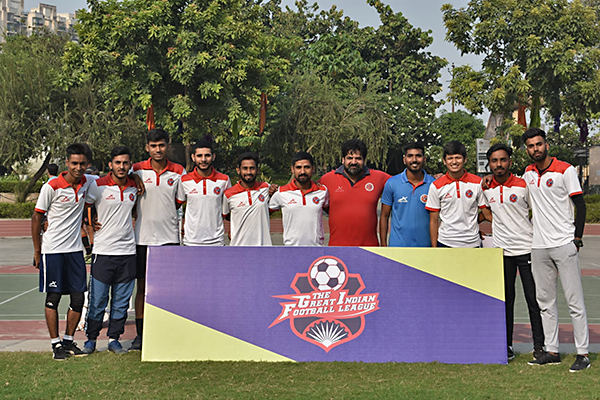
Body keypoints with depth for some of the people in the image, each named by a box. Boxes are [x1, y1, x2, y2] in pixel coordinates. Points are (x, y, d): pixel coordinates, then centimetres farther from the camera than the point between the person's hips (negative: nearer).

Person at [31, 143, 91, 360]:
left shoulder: (87, 183, 2)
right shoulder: (51, 187, -11)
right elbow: (37, 217, -5)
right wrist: (37, 250, -4)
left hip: (75, 249, 5)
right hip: (52, 250, -5)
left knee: (78, 298, 5)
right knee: (53, 297, 1)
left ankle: (68, 340, 19)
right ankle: (56, 344, 9)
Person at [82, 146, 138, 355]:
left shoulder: (135, 186, 7)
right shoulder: (98, 186, -6)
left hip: (128, 251, 4)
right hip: (103, 251, -3)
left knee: (121, 301, 8)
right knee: (98, 300, 0)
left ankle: (114, 339, 19)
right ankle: (91, 338, 15)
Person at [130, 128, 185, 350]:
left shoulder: (178, 172, 3)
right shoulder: (137, 170, 2)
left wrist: (182, 226, 2)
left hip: (169, 237, 0)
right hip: (143, 238, 0)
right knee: (142, 287, 6)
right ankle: (140, 334, 15)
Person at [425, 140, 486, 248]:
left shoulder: (478, 182, 2)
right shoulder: (436, 186, 0)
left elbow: (486, 212, 7)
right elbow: (433, 221, 2)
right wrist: (434, 247, -1)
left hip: (472, 243, 1)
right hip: (445, 243, -1)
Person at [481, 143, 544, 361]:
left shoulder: (523, 186, -4)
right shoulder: (485, 189, 4)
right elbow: (485, 212, 20)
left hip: (527, 249, -2)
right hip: (501, 251, 3)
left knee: (534, 300, 0)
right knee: (505, 300, 7)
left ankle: (539, 345, 11)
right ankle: (506, 345, 16)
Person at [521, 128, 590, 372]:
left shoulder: (565, 170, -3)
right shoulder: (528, 173, 11)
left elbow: (580, 205, -2)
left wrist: (577, 238, -8)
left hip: (563, 244, -5)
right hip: (538, 246, 5)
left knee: (575, 301, -2)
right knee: (545, 301, 8)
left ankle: (583, 353, 2)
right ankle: (551, 351, 16)